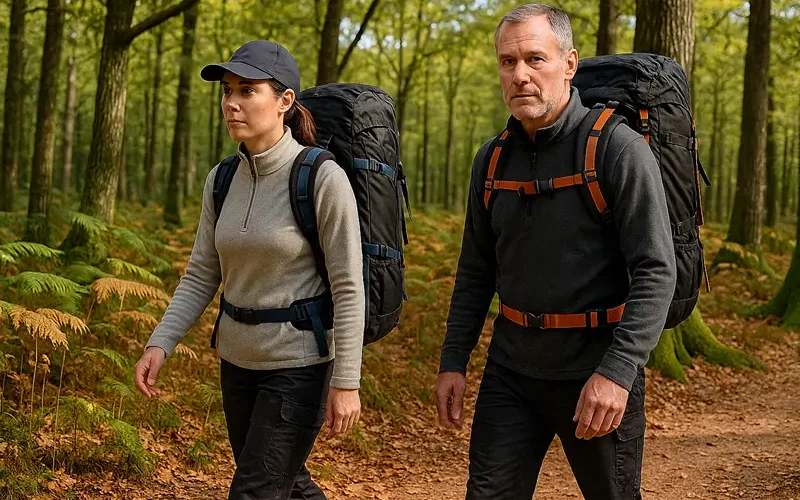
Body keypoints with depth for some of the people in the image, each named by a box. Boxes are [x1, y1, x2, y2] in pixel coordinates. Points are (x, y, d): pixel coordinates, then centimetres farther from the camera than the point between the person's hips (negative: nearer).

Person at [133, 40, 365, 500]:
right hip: (240, 360, 7)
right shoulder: (223, 181, 0)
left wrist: (346, 382, -16)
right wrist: (159, 345, -7)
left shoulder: (323, 178, -19)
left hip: (299, 366, -7)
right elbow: (202, 277, 5)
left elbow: (349, 287, -17)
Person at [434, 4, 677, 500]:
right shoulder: (493, 159, 6)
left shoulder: (619, 148, -13)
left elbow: (656, 271, -17)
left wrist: (617, 372, -25)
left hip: (597, 371, -4)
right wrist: (453, 361, 9)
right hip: (511, 369, 4)